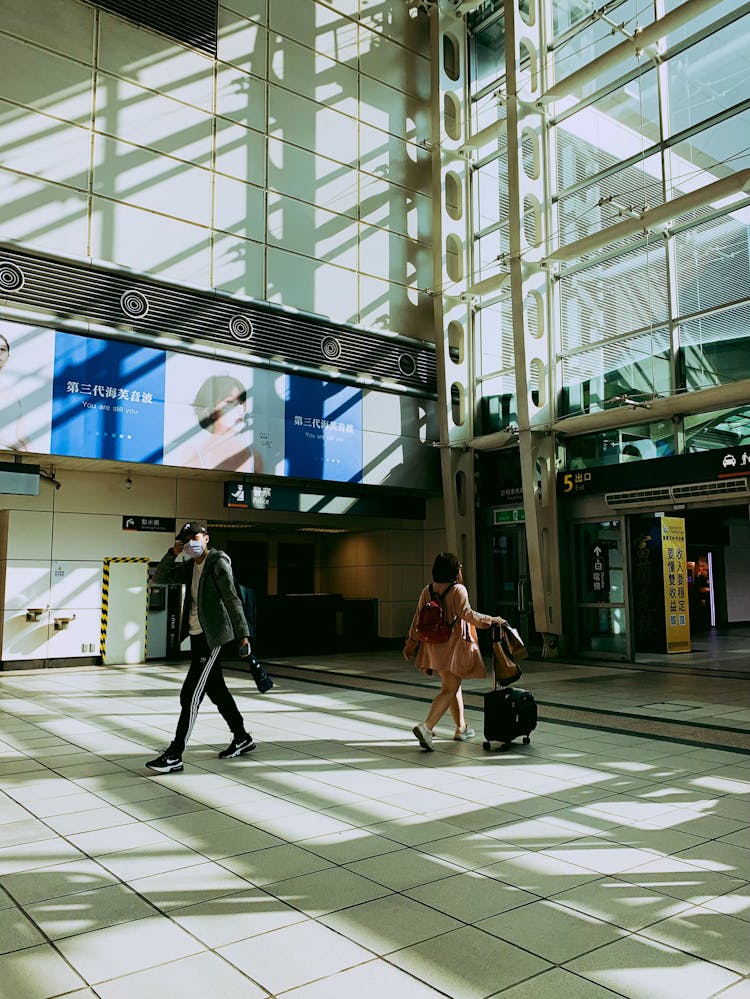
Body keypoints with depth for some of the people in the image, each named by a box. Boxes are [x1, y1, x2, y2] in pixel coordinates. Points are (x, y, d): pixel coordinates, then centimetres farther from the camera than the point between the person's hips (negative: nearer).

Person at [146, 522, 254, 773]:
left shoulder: (218, 563, -11)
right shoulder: (189, 566, 12)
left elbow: (232, 600, -16)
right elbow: (159, 578, 12)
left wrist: (243, 634, -22)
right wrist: (172, 554, -2)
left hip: (212, 636, -8)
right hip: (197, 636, 8)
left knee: (190, 694, -9)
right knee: (216, 690, 16)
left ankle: (174, 756, -6)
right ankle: (242, 738, 30)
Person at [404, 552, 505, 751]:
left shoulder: (427, 591, 6)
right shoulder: (458, 590, -13)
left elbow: (418, 619, 8)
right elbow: (466, 614, -22)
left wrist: (411, 643, 14)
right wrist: (492, 620, -13)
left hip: (434, 646, 7)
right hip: (453, 646, -7)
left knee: (452, 685, 20)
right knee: (450, 690, -5)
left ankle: (462, 727, 30)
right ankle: (426, 726, -20)